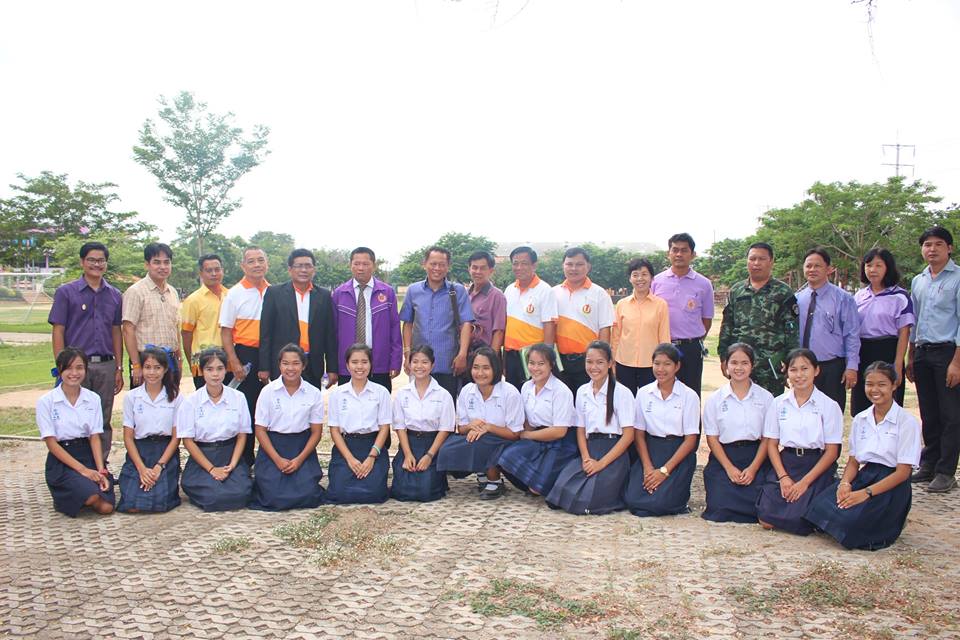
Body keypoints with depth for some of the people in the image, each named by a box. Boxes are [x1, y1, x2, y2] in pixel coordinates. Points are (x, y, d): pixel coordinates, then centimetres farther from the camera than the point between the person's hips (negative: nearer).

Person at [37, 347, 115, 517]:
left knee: (106, 506, -19)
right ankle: (63, 497, 4)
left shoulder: (93, 399, 5)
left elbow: (95, 437, 2)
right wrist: (82, 469, -17)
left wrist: (101, 470, -13)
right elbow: (51, 443, -8)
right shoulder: (46, 401, -5)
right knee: (92, 497, -29)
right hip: (62, 460, -3)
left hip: (89, 455, 3)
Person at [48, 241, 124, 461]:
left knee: (103, 422, 9)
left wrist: (119, 368, 8)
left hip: (106, 366, 3)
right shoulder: (66, 292, 0)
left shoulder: (114, 295, 10)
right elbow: (58, 332, -2)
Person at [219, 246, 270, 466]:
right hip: (245, 356, -3)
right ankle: (244, 461, 11)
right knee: (244, 409, 0)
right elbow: (226, 331, -3)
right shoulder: (235, 294, -1)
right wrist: (235, 363, -11)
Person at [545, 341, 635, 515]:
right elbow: (581, 430, 12)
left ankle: (618, 490, 6)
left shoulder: (622, 392, -5)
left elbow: (628, 435, -7)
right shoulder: (582, 392, 11)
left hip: (614, 452, -4)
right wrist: (586, 459, -7)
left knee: (586, 501, -23)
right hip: (590, 450, 5)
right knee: (562, 491, -21)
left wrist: (602, 463, -14)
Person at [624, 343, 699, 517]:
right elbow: (638, 434, 4)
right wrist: (648, 467, -10)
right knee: (632, 499, -17)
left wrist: (664, 470, -14)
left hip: (679, 455, -3)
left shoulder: (689, 396, -5)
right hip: (650, 451, 3)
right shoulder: (643, 393, 3)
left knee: (660, 503, -21)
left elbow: (690, 440, -6)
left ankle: (680, 496, 12)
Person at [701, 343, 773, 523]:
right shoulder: (715, 399, 4)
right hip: (724, 456, 0)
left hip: (755, 456, 0)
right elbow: (712, 438, 1)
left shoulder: (765, 398, 4)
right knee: (720, 507, -19)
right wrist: (730, 468, -10)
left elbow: (767, 438, 2)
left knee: (757, 507, -20)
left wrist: (753, 468, -11)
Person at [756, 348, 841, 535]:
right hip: (784, 463, 3)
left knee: (797, 520, -21)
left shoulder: (829, 406, -3)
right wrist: (783, 477, -9)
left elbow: (831, 451, -4)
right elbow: (772, 444, 5)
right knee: (766, 519, -14)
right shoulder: (778, 403, 5)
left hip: (816, 467, -2)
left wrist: (805, 482, -12)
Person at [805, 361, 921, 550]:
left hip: (891, 485, -4)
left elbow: (903, 472, -9)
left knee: (850, 520, -28)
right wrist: (844, 483, -11)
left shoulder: (907, 422, -6)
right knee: (820, 505, -23)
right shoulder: (860, 420, 11)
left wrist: (866, 493, -19)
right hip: (863, 476, 4)